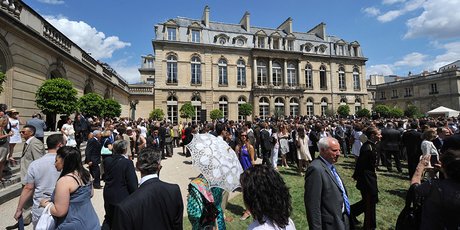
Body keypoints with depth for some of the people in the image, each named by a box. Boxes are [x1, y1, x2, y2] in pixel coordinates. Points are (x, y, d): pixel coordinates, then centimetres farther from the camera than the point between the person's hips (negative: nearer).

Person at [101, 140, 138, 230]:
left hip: (108, 195, 5)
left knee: (108, 219, 26)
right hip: (122, 197, -5)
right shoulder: (127, 162, -24)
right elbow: (132, 184, -21)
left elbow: (104, 177, 7)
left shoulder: (107, 160, -8)